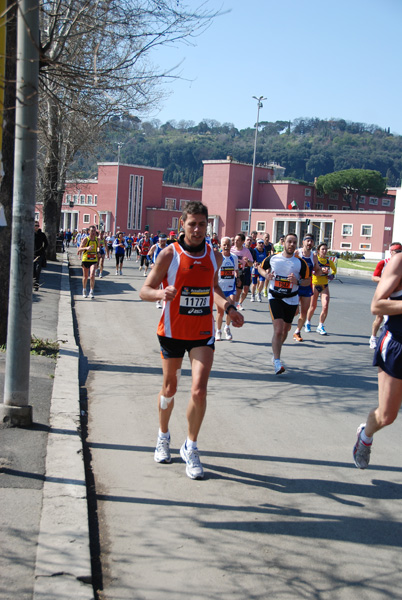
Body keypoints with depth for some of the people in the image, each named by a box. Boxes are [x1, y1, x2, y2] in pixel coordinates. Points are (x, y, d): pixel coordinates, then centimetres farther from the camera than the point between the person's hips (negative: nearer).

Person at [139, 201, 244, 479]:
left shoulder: (215, 256, 1)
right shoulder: (169, 254, -11)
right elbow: (145, 290, -10)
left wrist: (228, 307, 0)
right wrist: (161, 293, -32)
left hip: (203, 334, 2)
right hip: (172, 332, -1)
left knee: (199, 391, -11)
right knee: (169, 388, 13)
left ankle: (190, 448, 9)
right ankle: (164, 437, 40)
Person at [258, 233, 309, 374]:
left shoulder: (300, 263, -5)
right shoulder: (272, 258, -3)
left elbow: (307, 281, 2)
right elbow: (261, 268, 15)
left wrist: (297, 281, -18)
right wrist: (266, 275, -6)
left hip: (291, 300, 2)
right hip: (275, 298, -2)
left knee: (285, 331, 15)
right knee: (278, 330, -16)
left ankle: (275, 354, 41)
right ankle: (277, 362, -15)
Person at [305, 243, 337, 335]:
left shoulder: (329, 261, 3)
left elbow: (334, 269, 23)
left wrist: (332, 275, 3)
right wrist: (322, 270, -35)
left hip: (324, 286, 3)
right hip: (315, 285, -3)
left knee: (325, 307, -11)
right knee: (313, 307, 9)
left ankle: (320, 326, 6)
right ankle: (308, 323, 34)